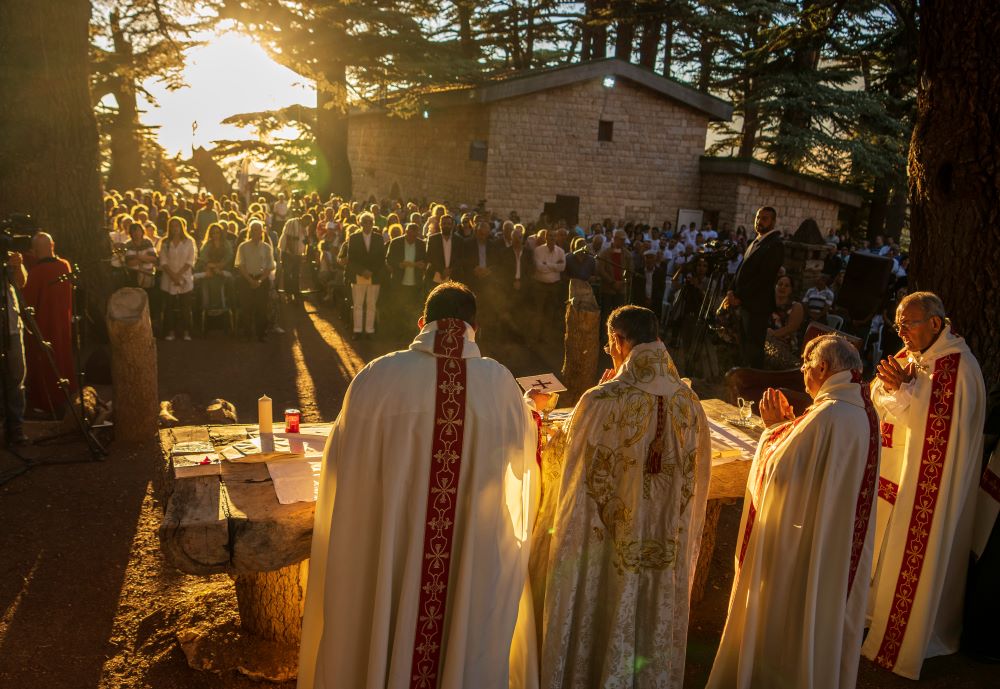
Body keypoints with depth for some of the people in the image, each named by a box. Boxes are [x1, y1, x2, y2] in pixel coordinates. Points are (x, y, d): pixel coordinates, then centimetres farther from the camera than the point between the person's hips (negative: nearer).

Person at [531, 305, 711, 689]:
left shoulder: (601, 402, -20)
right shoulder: (689, 403, -6)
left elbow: (571, 480, -10)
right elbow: (695, 482, 5)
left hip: (605, 555, -4)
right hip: (668, 556, 4)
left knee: (594, 638, 16)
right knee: (655, 639, 22)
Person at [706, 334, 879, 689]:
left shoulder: (827, 414, -27)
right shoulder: (864, 412, 2)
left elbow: (778, 473, -24)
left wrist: (775, 427, -9)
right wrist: (790, 424, 6)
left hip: (802, 545, -9)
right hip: (841, 547, 9)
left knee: (782, 629, 8)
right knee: (825, 619, 24)